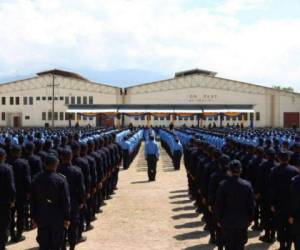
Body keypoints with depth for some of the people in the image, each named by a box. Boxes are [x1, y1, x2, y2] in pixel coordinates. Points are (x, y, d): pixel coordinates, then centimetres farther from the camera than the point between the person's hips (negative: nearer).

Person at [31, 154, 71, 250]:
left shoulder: (37, 179, -3)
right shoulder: (61, 179, -14)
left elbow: (33, 200, 2)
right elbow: (65, 200, -12)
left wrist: (33, 217, 11)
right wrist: (66, 218, -4)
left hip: (41, 218, 3)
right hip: (57, 218, -3)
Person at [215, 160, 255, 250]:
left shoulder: (223, 185, -14)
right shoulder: (247, 185, -10)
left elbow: (219, 204, -8)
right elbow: (252, 204, -2)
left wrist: (219, 219, 5)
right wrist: (250, 218, 11)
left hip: (227, 222, -1)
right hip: (242, 221, 1)